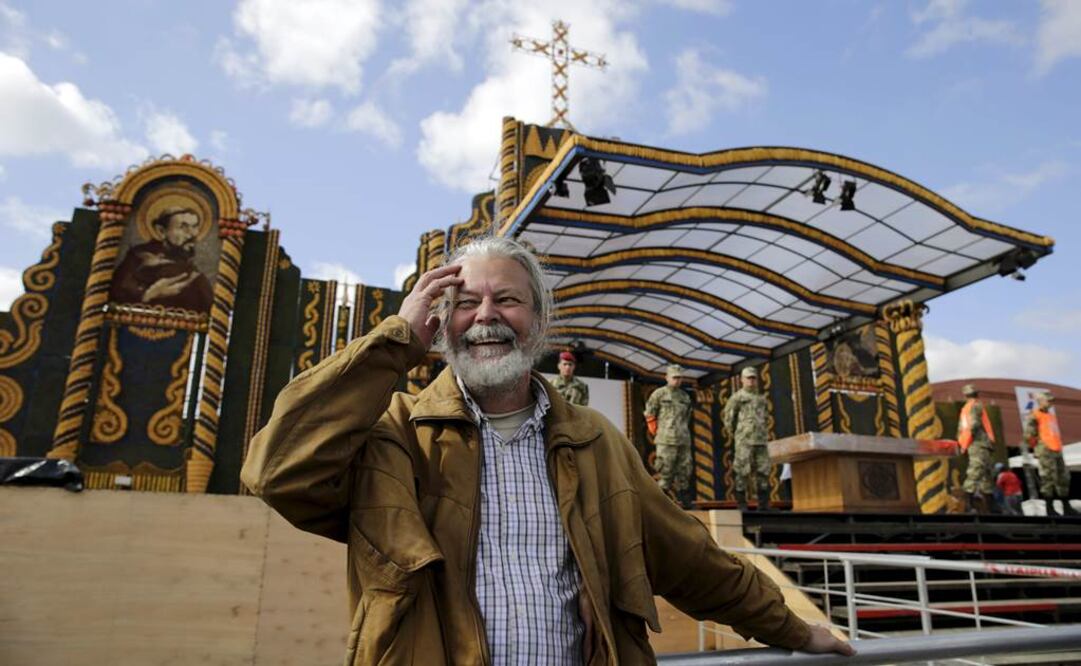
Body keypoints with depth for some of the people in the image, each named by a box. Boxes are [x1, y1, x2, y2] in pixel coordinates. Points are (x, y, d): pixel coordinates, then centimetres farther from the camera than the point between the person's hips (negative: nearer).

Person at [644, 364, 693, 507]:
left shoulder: (685, 397, 15)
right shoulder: (659, 394, 0)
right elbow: (649, 414, 2)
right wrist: (656, 432, 2)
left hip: (684, 440, 5)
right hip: (666, 440, -5)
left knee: (685, 470, 6)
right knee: (666, 471, -7)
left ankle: (681, 499, 16)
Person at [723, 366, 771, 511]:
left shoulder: (761, 398, 18)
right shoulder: (737, 397, 0)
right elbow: (727, 417, 0)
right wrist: (734, 434, 2)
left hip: (761, 440, 6)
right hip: (744, 441, -6)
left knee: (763, 472, 3)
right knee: (741, 472, -7)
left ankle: (764, 505, 9)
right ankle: (741, 504, -2)